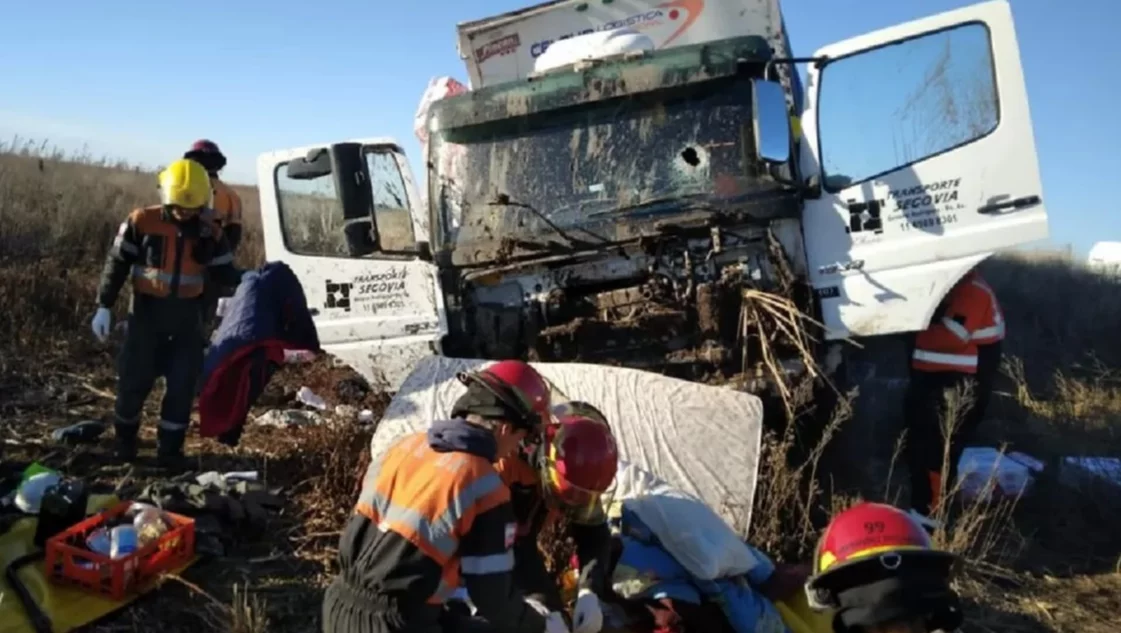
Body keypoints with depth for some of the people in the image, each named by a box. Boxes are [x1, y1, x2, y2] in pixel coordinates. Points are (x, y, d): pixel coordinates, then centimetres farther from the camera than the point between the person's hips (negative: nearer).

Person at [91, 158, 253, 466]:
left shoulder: (210, 233, -1)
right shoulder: (141, 222, -9)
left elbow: (225, 272, 3)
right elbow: (116, 265, -4)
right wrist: (104, 307, -8)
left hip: (186, 315, 2)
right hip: (147, 311, -2)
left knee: (183, 383, 4)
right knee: (134, 379, 6)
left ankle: (169, 447, 19)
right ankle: (124, 439, 29)